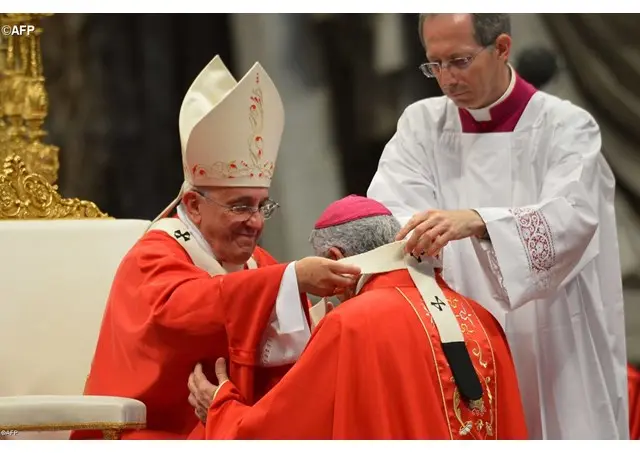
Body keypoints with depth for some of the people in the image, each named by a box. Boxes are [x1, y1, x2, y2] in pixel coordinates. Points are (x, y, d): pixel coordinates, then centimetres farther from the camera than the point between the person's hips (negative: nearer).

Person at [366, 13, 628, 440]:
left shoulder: (566, 127, -5)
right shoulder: (421, 125, 6)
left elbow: (571, 216, -24)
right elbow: (389, 216, -9)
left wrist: (475, 221, -41)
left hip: (556, 358, -3)